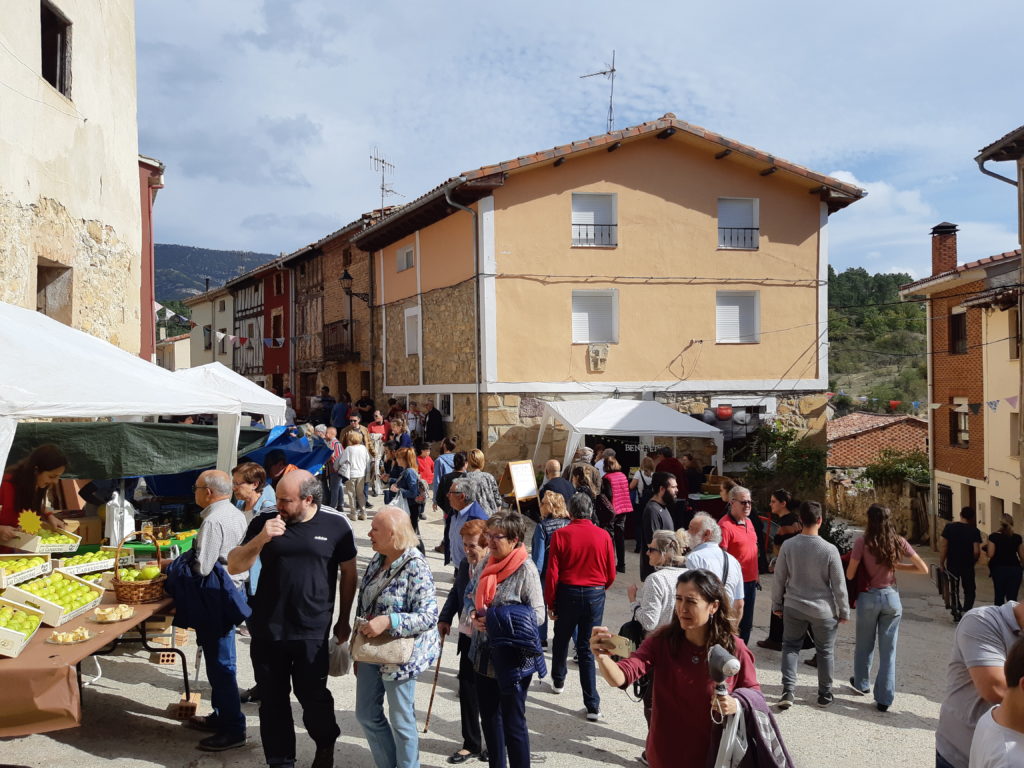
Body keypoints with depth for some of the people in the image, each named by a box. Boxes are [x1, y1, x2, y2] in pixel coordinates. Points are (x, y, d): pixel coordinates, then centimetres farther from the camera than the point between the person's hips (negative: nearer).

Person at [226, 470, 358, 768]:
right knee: (272, 699, 11)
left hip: (312, 631, -2)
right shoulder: (264, 521, -3)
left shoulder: (335, 524, -6)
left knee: (312, 695, 4)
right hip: (267, 629, 2)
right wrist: (260, 539, -19)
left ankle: (326, 744, 33)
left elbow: (348, 573, 4)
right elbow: (234, 566, -2)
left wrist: (344, 619, 8)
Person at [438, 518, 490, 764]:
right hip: (468, 638, 7)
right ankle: (471, 744, 30)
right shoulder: (465, 564, 3)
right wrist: (445, 617, 8)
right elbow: (455, 593, 17)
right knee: (467, 691, 14)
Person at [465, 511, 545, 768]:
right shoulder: (485, 564, 2)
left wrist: (499, 621, -25)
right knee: (489, 717, 21)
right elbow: (470, 595, 13)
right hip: (484, 655, 7)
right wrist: (473, 615, -9)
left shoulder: (525, 569, -18)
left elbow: (538, 614, -17)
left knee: (512, 723, 5)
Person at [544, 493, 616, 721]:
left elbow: (552, 573, -9)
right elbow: (611, 574, 1)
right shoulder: (603, 536, -6)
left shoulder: (560, 535, -10)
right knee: (587, 649, 5)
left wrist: (550, 602, 3)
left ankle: (558, 681, 44)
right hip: (595, 595, 1)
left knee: (561, 640, 22)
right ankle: (593, 706, 3)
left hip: (567, 593, -1)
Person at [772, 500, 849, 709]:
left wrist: (777, 604, 11)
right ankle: (825, 694, 26)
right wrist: (844, 611, 4)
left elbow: (779, 578, -2)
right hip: (823, 610, -1)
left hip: (794, 607, 1)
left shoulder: (788, 546, -11)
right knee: (825, 652, 15)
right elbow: (839, 585, -9)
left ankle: (788, 691, 2)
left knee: (790, 647, 14)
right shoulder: (829, 550, -16)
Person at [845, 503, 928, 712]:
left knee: (864, 644, 19)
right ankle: (884, 698, 8)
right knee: (888, 649, 7)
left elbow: (850, 575, -9)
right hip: (891, 598, 2)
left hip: (868, 597, -2)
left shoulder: (862, 542, -13)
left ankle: (860, 683, 38)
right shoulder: (898, 542, -4)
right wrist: (898, 566, 8)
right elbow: (923, 569, 0)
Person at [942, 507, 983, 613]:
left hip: (952, 565, 1)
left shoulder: (949, 527, -5)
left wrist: (941, 563, -1)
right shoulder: (974, 531, -8)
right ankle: (966, 611, -1)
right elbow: (976, 551, -12)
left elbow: (943, 546, -7)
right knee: (970, 590, 12)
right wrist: (973, 561, 8)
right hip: (967, 566, -1)